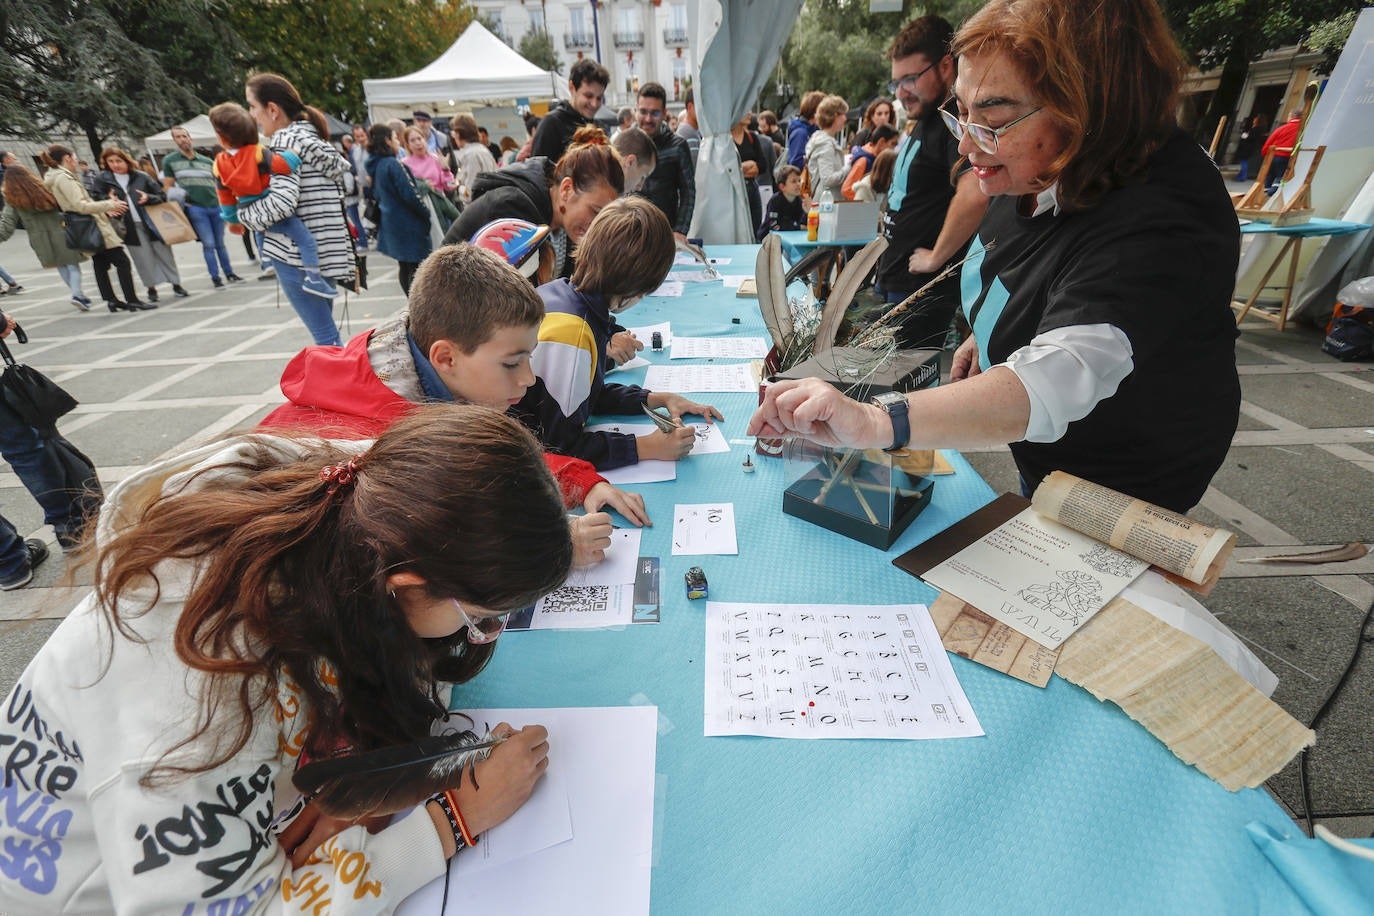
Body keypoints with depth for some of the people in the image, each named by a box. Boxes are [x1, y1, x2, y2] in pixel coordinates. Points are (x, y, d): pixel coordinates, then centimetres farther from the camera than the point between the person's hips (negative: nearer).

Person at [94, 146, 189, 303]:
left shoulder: (141, 176, 2)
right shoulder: (103, 179, 5)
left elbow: (162, 196, 3)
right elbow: (97, 200, 6)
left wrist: (149, 198, -16)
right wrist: (108, 200, -15)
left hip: (152, 221, 0)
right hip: (130, 226, 1)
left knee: (164, 252, 5)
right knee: (143, 258, 2)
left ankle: (176, 284, 16)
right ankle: (151, 288, 11)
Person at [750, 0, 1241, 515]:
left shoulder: (1158, 226, -38)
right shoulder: (1035, 168, -9)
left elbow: (1059, 378, -53)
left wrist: (877, 424, -66)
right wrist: (989, 331, 5)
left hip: (1122, 485, -8)